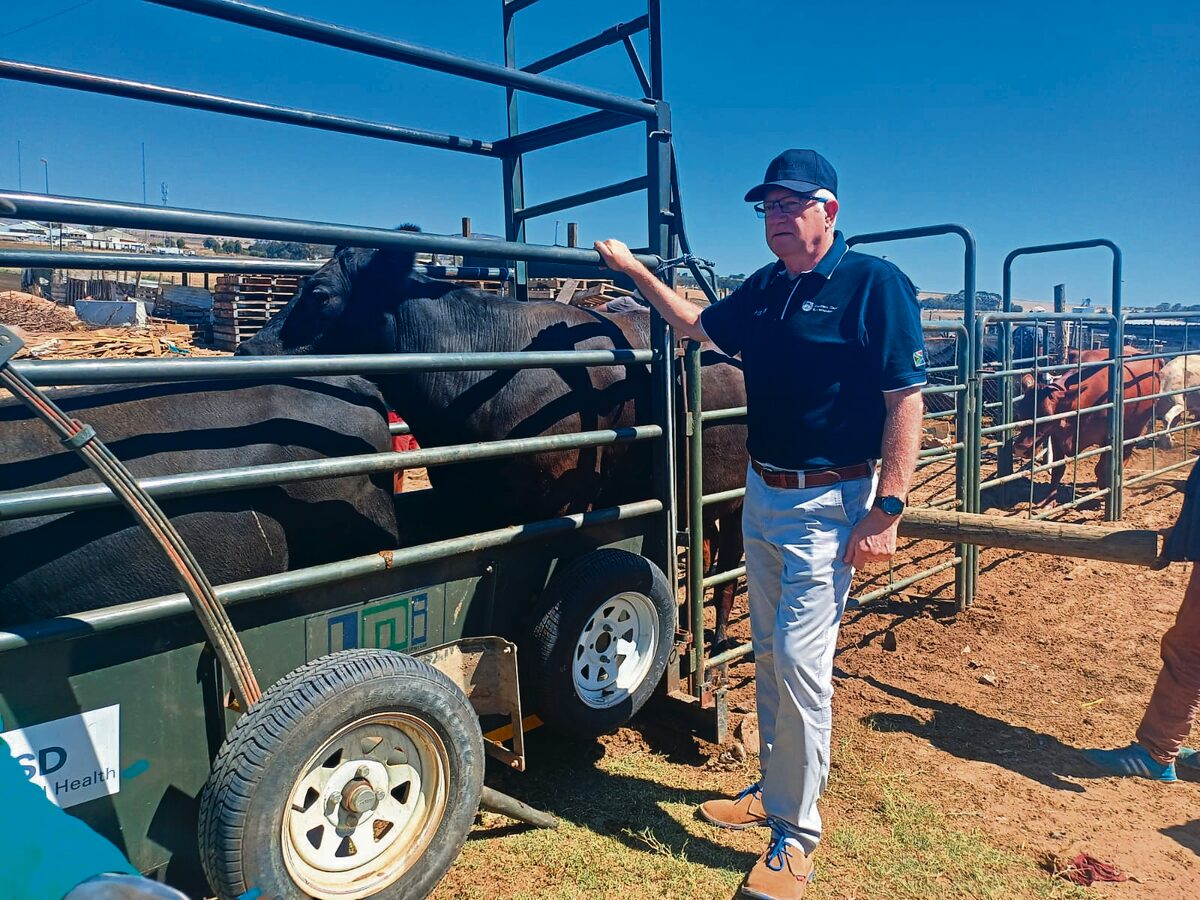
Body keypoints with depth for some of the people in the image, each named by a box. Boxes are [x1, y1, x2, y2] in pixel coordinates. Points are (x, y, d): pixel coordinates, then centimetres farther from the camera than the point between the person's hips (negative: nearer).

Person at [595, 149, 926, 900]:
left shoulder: (876, 284, -12)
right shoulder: (763, 289, 8)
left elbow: (906, 401, -15)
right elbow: (699, 325, 26)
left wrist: (886, 511, -20)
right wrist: (636, 270, 22)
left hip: (830, 504, -7)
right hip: (762, 494, 7)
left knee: (800, 659, -7)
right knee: (768, 654, 16)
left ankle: (795, 833, 11)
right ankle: (775, 788, 35)